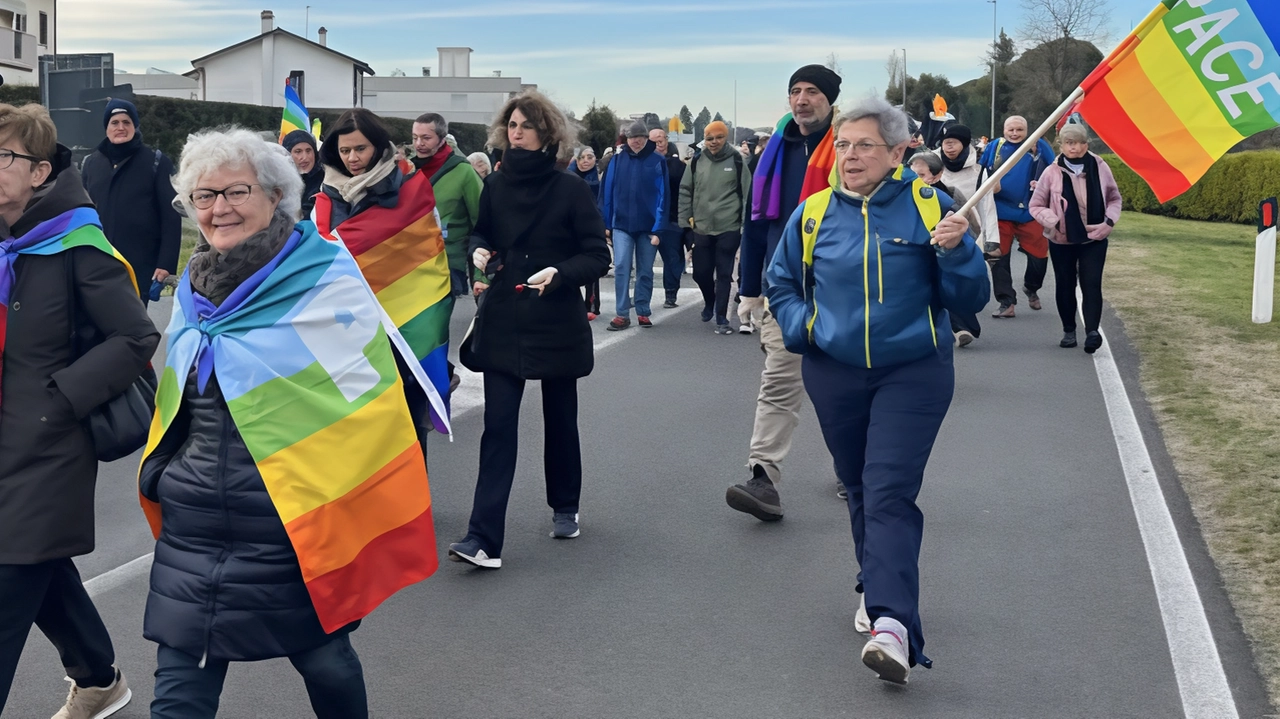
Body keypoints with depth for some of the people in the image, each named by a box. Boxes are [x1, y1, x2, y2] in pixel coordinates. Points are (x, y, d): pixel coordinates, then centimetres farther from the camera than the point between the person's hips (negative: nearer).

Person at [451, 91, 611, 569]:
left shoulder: (570, 190, -5)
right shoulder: (495, 187, 5)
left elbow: (597, 256, -5)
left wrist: (559, 273, -23)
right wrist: (479, 251, -3)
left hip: (558, 323, -1)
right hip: (502, 323, 2)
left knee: (560, 420, 14)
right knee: (498, 426, -7)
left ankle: (565, 508, 37)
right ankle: (484, 539, -12)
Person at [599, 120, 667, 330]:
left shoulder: (657, 161, -3)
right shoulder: (617, 160, 2)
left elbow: (662, 195, -6)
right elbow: (607, 192, 4)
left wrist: (658, 227, -11)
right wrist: (606, 224, 2)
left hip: (648, 226, -1)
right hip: (621, 224, 1)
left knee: (645, 271, 8)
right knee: (621, 268, -8)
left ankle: (643, 313, 19)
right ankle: (622, 315, -4)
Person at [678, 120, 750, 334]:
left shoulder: (736, 161, -3)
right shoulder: (697, 161, 3)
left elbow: (747, 193, -2)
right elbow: (685, 190, 10)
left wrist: (745, 222, -6)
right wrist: (686, 218, 4)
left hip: (729, 228, -3)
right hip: (701, 228, 3)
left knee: (724, 274, 0)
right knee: (701, 273, 9)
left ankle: (721, 319, 7)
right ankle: (709, 302, 38)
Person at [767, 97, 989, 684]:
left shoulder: (927, 206, -4)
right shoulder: (813, 213, 3)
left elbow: (969, 300, -2)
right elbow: (781, 283, 18)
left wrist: (956, 251, -21)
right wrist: (800, 325, -1)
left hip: (912, 375, -3)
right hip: (834, 376, 4)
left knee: (889, 492, -15)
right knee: (859, 487, 15)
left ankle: (893, 624, -24)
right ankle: (878, 588, 36)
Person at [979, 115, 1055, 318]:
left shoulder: (1039, 146, 3)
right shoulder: (994, 147, 6)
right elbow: (978, 172, 12)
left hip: (1030, 212, 0)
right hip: (1000, 212, 1)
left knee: (1039, 255, 2)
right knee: (1000, 258, 0)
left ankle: (1031, 289, 32)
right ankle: (1007, 302, 8)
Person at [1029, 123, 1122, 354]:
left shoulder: (1100, 167, -5)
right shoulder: (1052, 172, -10)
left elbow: (1115, 199, 9)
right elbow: (1036, 206, 0)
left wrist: (1109, 221, -8)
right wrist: (1055, 222, -15)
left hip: (1094, 239, 0)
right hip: (1062, 240, 0)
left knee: (1092, 284, -11)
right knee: (1065, 285, 10)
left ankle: (1092, 330, -18)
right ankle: (1069, 331, 24)